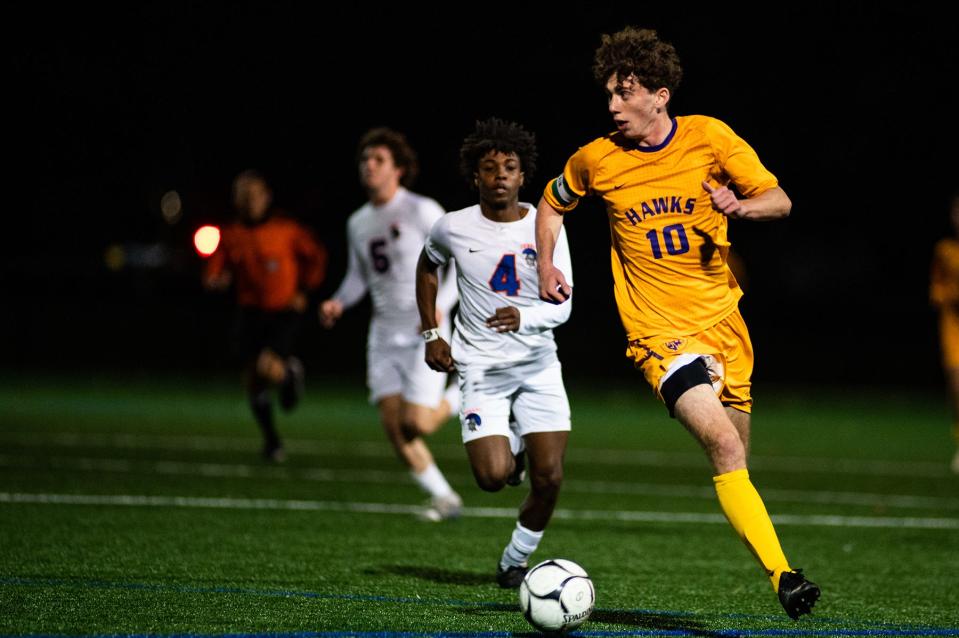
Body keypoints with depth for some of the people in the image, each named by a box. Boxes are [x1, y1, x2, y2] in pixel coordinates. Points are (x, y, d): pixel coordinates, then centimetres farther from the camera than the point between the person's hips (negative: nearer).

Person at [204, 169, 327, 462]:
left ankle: (291, 372, 15)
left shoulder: (286, 228, -7)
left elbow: (316, 256, 6)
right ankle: (271, 440, 21)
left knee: (268, 367, -23)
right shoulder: (231, 235, 1)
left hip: (285, 310, -3)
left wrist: (304, 291, 0)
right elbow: (213, 275, 7)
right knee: (253, 379, 2)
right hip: (251, 313, 3)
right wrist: (217, 280, -16)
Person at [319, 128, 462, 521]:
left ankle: (457, 401, 18)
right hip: (384, 332, 6)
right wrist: (338, 303, 1)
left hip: (425, 332, -6)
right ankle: (444, 499, 10)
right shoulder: (358, 223, 10)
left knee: (416, 424, -15)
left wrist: (440, 307, -23)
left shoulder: (422, 212, -9)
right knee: (393, 426, -3)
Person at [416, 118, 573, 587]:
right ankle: (511, 452, 21)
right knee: (493, 476, -17)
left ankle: (516, 561, 18)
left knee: (549, 478, -7)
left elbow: (561, 306, -10)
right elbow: (426, 266, 18)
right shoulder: (454, 228, -5)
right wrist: (431, 334, 12)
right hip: (480, 369, -1)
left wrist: (523, 317, -31)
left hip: (538, 365, 1)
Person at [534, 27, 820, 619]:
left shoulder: (709, 137, -3)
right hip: (659, 331, -3)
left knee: (736, 455, 12)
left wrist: (741, 205, -21)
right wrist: (547, 268, 7)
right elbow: (552, 204, 19)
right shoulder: (597, 160, -2)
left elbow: (780, 201, -1)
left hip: (723, 320, 3)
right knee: (724, 445, -24)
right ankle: (783, 576, -29)